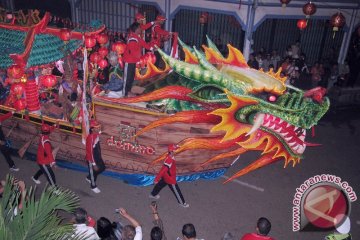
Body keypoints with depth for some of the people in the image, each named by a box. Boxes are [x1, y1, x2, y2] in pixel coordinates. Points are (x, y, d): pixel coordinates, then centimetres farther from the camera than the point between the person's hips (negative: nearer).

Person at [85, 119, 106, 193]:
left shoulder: (97, 134, -7)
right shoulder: (90, 138, -33)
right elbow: (90, 152, -27)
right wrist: (94, 164, -22)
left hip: (98, 156, 8)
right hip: (91, 159, -8)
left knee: (102, 168, 23)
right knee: (93, 172, 12)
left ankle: (89, 178, 45)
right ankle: (93, 186, 39)